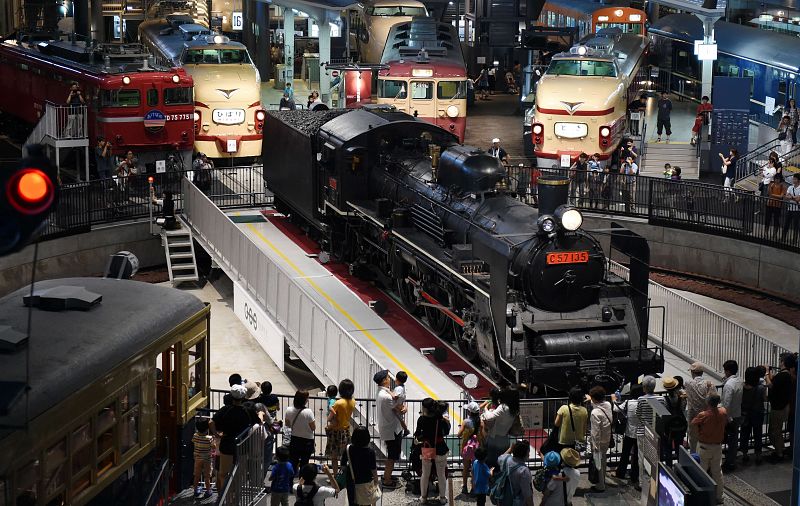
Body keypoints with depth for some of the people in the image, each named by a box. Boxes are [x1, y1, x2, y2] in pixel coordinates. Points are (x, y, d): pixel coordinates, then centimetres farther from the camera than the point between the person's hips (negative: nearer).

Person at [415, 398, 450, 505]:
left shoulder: (421, 419, -13)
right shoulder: (440, 420, -13)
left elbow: (417, 435, -6)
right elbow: (446, 432, -2)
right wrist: (447, 423, 13)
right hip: (440, 449, 0)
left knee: (425, 475, 16)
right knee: (441, 475, 14)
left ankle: (424, 498, 22)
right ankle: (442, 498, 22)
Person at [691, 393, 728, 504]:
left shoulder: (703, 415, -23)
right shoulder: (723, 412, -10)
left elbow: (693, 423, -5)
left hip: (704, 447, -4)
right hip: (717, 446, 4)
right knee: (717, 471, 13)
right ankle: (718, 496, 19)